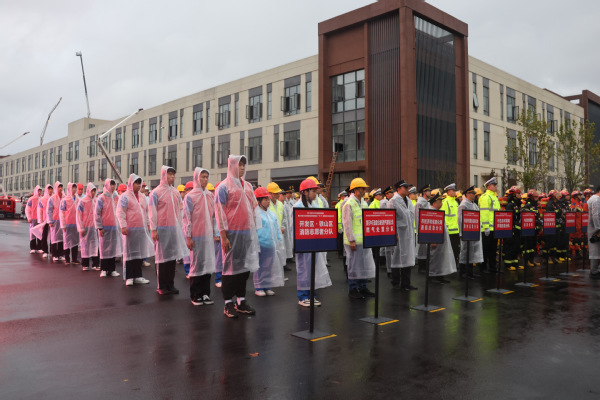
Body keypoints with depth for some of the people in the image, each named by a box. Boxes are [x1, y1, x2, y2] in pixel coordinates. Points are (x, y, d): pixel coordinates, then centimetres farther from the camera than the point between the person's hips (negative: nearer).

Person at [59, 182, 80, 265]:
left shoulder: (77, 200, 9)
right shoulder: (64, 200, -4)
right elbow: (61, 213, -4)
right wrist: (63, 225, -8)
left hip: (76, 224, 4)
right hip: (68, 224, -4)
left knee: (76, 241, 5)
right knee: (67, 241, 3)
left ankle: (74, 259, 12)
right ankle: (67, 259, 11)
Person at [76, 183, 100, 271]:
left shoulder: (95, 201, 8)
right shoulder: (82, 202, -6)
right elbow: (78, 215, -6)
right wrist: (81, 228, -9)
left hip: (94, 227, 4)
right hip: (85, 227, -4)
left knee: (95, 244, 3)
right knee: (85, 245, 2)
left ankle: (95, 264, 8)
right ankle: (85, 265, 10)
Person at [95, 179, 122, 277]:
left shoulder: (116, 197, 10)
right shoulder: (101, 198, -5)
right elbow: (97, 213, -6)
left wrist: (120, 224, 10)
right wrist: (100, 227, -10)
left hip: (115, 227, 5)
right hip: (105, 228, -5)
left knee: (114, 248, 6)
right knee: (105, 249, 1)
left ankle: (112, 269, 13)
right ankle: (103, 270, 9)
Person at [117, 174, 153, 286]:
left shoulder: (142, 196, 15)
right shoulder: (125, 196, -5)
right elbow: (120, 212, -10)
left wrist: (148, 224, 19)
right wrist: (123, 226, -17)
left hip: (142, 229, 6)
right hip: (130, 229, -6)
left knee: (139, 252, 9)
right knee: (129, 252, -1)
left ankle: (137, 276, 16)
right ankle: (128, 277, 5)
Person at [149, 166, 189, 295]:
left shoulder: (176, 192, 12)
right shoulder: (156, 192, -4)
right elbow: (152, 212, -6)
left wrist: (181, 227, 12)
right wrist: (153, 229, -10)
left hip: (175, 229, 5)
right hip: (162, 229, -5)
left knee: (173, 256, 7)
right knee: (162, 257, 0)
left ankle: (170, 284, 15)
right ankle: (161, 286, 8)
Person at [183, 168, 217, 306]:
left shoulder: (210, 196, 10)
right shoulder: (190, 196, -6)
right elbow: (187, 217, -7)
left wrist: (215, 233, 12)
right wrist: (188, 237, -10)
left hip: (208, 235, 5)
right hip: (196, 236, -5)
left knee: (208, 264, 7)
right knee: (197, 265, 1)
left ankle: (205, 294, 17)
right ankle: (195, 296, 12)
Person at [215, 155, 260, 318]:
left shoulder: (248, 186, 12)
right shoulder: (224, 187, -6)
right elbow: (219, 212, -9)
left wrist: (253, 230, 13)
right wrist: (223, 236, -13)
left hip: (247, 232, 6)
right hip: (232, 233, -6)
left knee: (245, 266, 9)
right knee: (231, 267, 0)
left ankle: (241, 300, 20)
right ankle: (228, 303, 10)